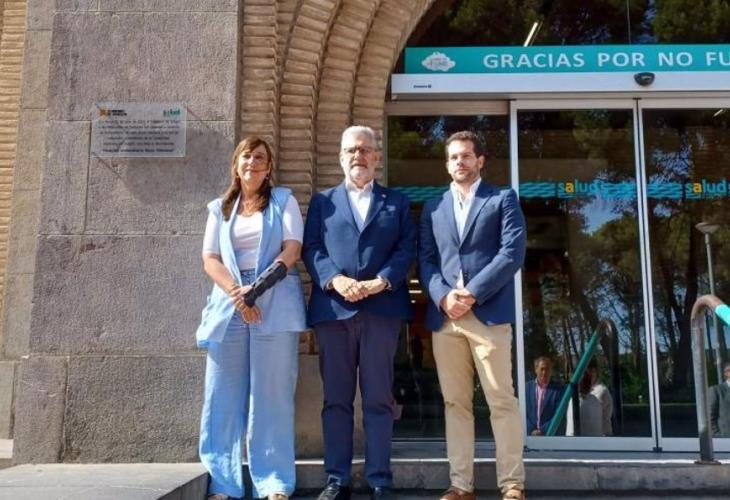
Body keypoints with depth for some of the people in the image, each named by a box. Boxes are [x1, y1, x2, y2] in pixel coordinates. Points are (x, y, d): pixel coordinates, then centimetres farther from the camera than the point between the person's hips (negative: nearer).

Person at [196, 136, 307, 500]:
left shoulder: (283, 200, 11)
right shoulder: (220, 208, 18)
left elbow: (292, 250, -1)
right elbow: (210, 259, 7)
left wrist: (258, 289, -13)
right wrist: (237, 293, -10)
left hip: (276, 305, -2)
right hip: (229, 305, 3)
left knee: (272, 395, -2)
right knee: (224, 396, 0)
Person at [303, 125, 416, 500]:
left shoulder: (396, 202, 16)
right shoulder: (322, 201, 17)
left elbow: (407, 248, 5)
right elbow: (311, 248, 5)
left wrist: (382, 281, -12)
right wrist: (335, 280, -13)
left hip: (382, 308, -1)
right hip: (333, 308, 1)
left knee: (378, 399, 2)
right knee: (336, 399, 4)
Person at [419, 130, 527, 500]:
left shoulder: (503, 200, 8)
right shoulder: (433, 208, 19)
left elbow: (513, 252, -4)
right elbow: (425, 259, 10)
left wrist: (472, 293, -13)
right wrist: (443, 296, -9)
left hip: (489, 313, -3)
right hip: (444, 316, 4)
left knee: (502, 402, -1)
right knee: (455, 403, 6)